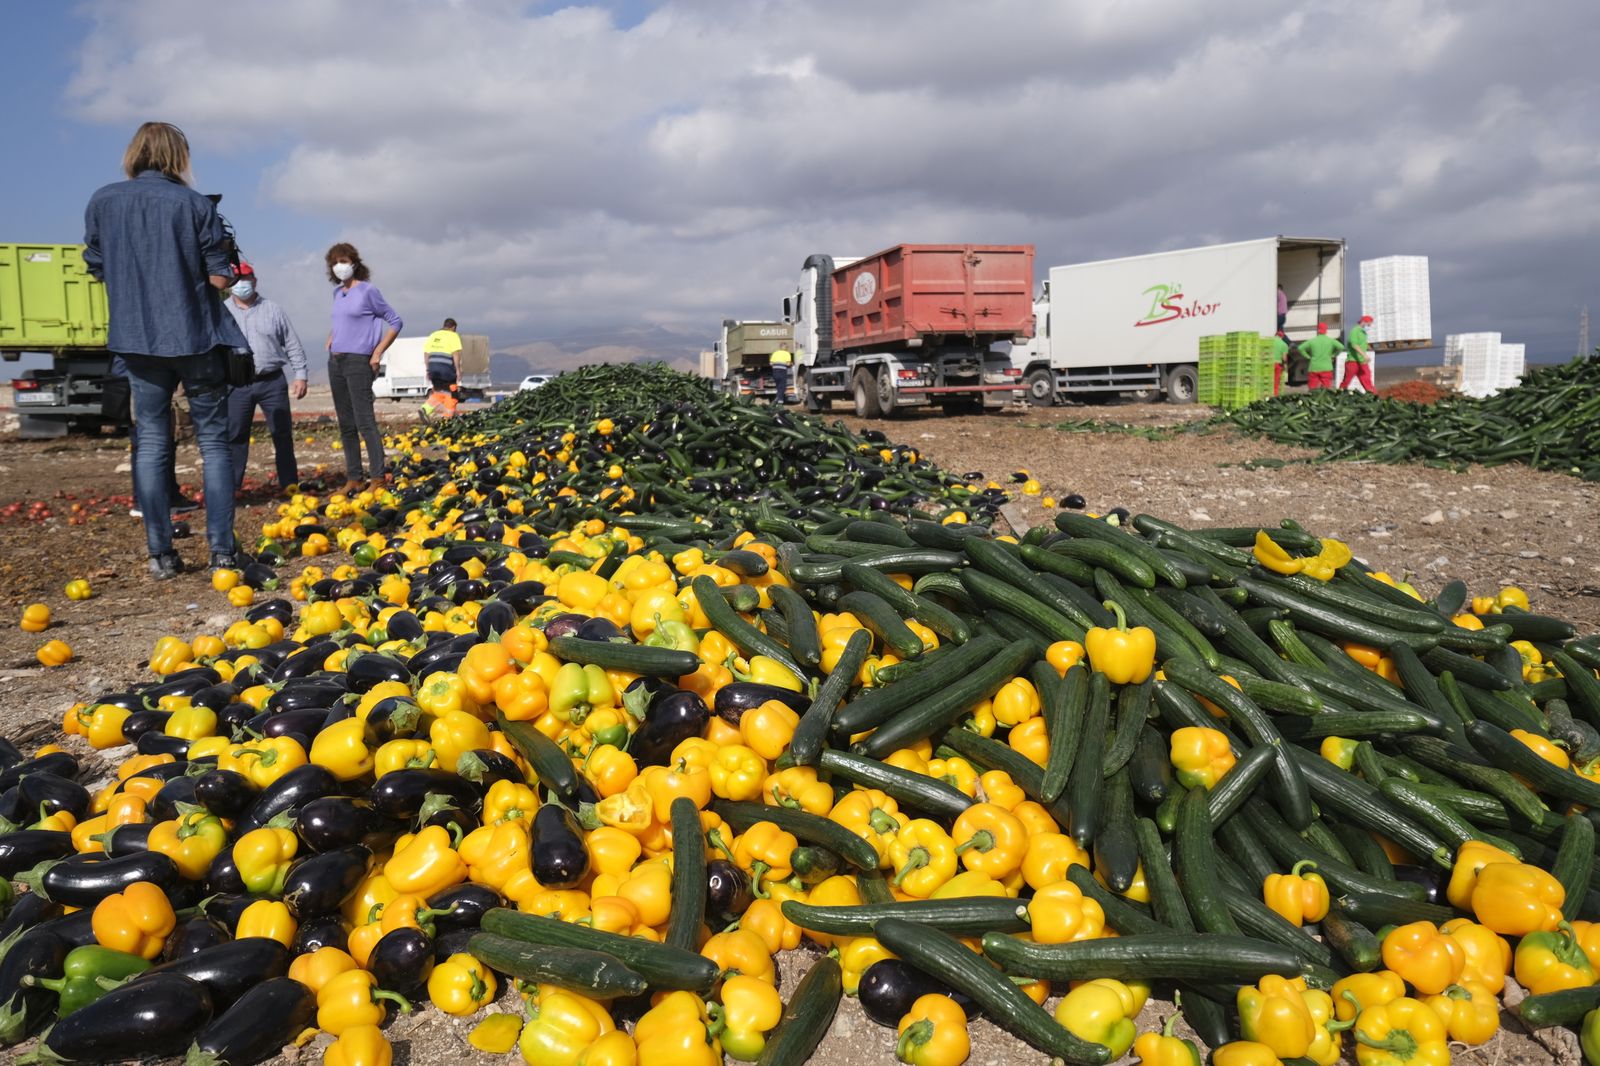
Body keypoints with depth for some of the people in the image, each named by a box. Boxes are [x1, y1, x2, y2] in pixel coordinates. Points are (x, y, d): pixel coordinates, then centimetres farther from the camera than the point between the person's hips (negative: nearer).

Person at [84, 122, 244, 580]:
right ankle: (221, 551, 2)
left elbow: (98, 268, 10)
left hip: (138, 338, 2)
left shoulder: (102, 202, 2)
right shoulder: (195, 204, -6)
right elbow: (220, 278, -8)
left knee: (152, 443, 8)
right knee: (213, 441, 5)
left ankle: (160, 555, 6)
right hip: (197, 336, -2)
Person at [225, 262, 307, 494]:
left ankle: (289, 484, 11)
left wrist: (300, 375, 3)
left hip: (272, 382, 0)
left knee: (283, 434, 3)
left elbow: (293, 345, 10)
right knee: (234, 437, 1)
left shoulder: (273, 310, 8)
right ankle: (231, 487, 8)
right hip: (237, 385, 0)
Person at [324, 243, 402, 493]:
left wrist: (377, 353, -9)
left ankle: (379, 479, -11)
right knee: (345, 424, 8)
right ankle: (354, 479, 14)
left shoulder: (367, 290, -6)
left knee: (364, 421, -12)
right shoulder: (337, 292, 14)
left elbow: (396, 322, -4)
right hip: (335, 362, 7)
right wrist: (331, 338, 14)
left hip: (358, 362, -7)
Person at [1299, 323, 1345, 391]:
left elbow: (1300, 348, -1)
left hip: (1314, 368, 1)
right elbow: (1341, 347, -8)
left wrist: (1308, 356, 6)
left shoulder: (1312, 341, 3)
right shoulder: (1330, 340, 2)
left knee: (1312, 388, 5)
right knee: (1326, 389, 0)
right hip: (1326, 368, -1)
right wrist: (1333, 355, 5)